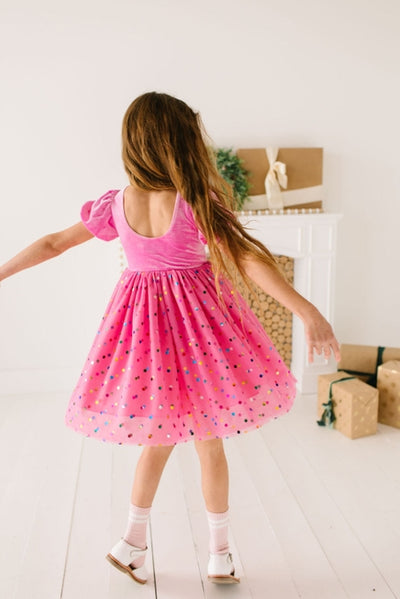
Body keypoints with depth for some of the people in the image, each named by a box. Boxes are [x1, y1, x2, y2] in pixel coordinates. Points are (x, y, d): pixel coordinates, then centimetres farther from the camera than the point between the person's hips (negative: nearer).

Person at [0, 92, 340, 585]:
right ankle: (220, 554, 26)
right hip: (196, 318, -3)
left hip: (143, 316, 4)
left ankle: (132, 544, 28)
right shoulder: (197, 202, -15)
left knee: (159, 438, 21)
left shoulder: (115, 205, -4)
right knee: (209, 445, 11)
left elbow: (52, 244, 5)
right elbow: (247, 259, -23)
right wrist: (306, 310, -25)